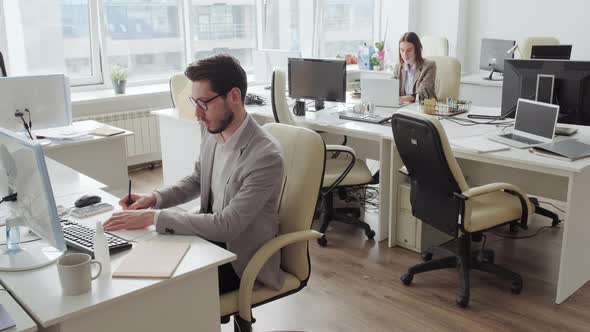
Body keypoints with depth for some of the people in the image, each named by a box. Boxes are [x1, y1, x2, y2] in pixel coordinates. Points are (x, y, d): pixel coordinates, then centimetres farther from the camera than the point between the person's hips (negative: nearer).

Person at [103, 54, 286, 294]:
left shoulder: (266, 156, -27)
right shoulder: (212, 131, -3)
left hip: (241, 258, -7)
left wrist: (153, 217, -25)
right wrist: (155, 198, -3)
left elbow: (226, 226, -27)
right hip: (210, 235, 7)